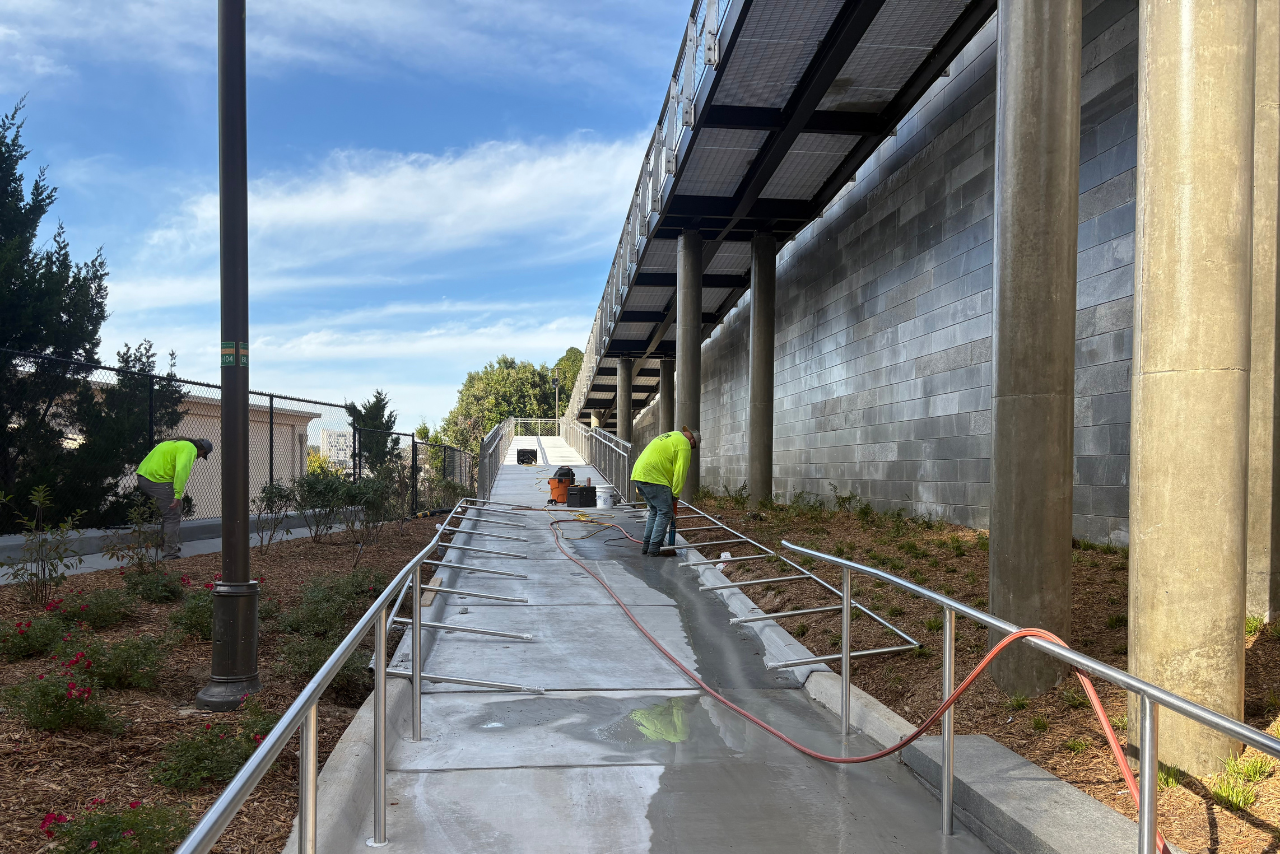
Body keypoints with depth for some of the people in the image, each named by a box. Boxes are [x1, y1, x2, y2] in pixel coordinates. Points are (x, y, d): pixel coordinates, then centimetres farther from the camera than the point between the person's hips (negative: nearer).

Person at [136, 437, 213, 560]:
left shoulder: (180, 444, 23)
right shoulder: (190, 449, -7)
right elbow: (181, 471, -22)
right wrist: (178, 495, -24)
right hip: (157, 480, -10)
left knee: (170, 511, 24)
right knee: (172, 516, -2)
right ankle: (171, 554, 0)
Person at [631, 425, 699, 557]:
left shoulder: (668, 436, 27)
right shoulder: (684, 444, -3)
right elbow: (680, 471, -9)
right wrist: (675, 493, 0)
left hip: (638, 474, 9)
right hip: (654, 478, -9)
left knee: (655, 511, 19)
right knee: (665, 512, -2)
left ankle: (646, 546, 18)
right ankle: (654, 548, -5)